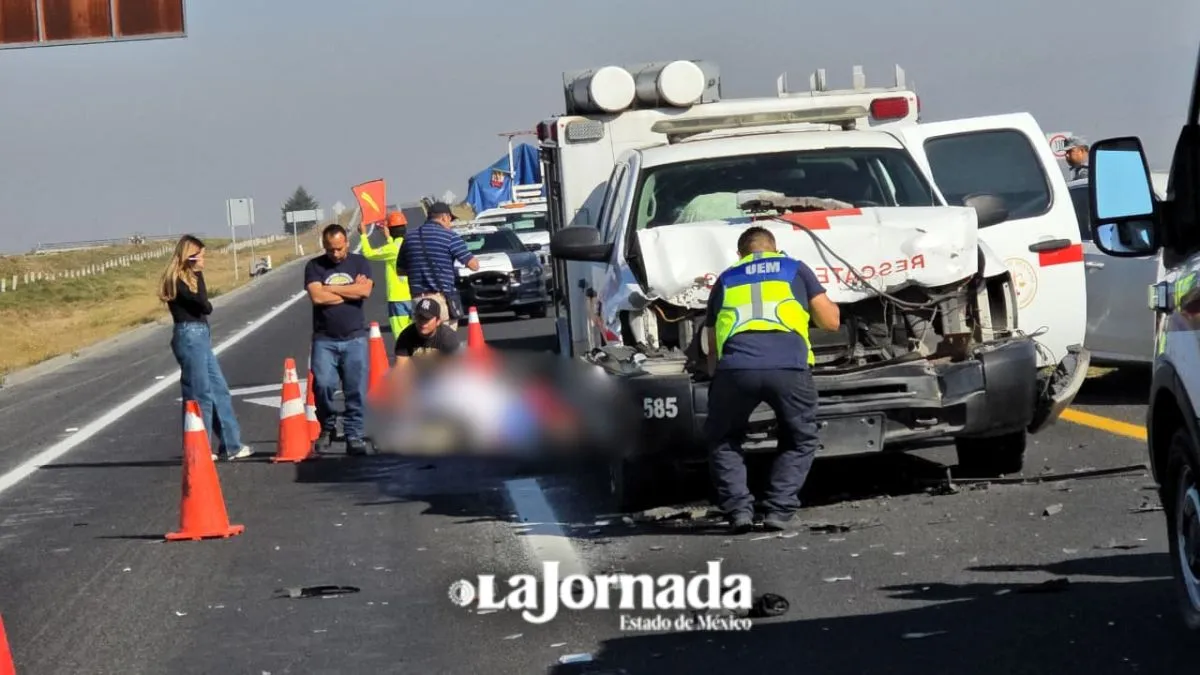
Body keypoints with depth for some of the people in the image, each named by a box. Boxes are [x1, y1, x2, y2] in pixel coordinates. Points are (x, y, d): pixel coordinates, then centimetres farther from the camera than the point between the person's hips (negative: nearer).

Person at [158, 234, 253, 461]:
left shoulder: (188, 279, 16)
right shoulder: (177, 281, -12)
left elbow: (205, 307, 12)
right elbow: (203, 304, -19)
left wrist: (203, 306, -8)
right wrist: (198, 273, -13)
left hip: (201, 336, 10)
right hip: (189, 337, -10)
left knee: (219, 390, 11)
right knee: (200, 394, -3)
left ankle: (232, 444, 16)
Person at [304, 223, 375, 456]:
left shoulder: (359, 263, 7)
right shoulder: (314, 266, 4)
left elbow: (365, 290, -11)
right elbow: (317, 297, -12)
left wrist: (330, 289, -8)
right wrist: (351, 291, -7)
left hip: (354, 338, 1)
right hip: (324, 339, -1)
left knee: (356, 390, -3)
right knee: (322, 385, -12)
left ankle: (354, 436, 5)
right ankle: (327, 427, 10)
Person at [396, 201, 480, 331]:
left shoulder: (410, 238, 12)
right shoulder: (449, 236, -5)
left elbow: (399, 270, 20)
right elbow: (474, 265, -6)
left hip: (418, 298, 5)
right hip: (443, 297, -5)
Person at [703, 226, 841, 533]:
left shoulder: (725, 279, 31)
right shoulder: (795, 269, 27)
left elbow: (712, 349, 34)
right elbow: (830, 322, 29)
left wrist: (716, 375, 53)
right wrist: (825, 302, 51)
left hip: (735, 367, 1)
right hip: (789, 366, -1)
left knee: (723, 442, 24)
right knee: (801, 442, 22)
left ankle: (738, 509, 7)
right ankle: (779, 511, 7)